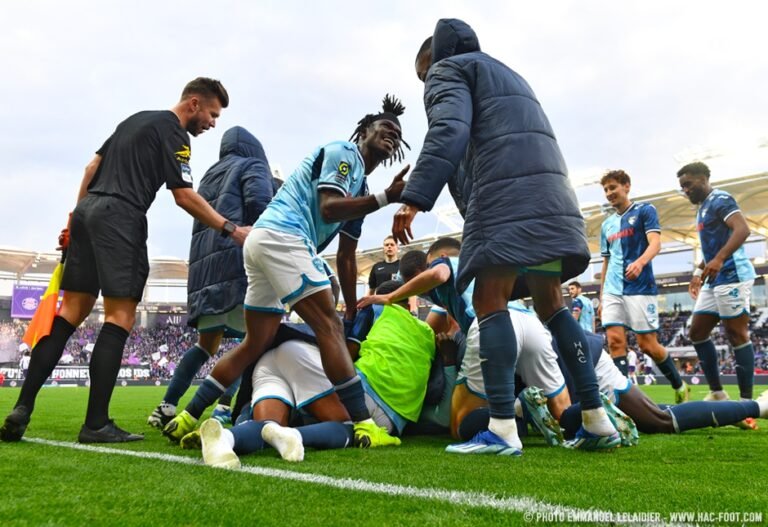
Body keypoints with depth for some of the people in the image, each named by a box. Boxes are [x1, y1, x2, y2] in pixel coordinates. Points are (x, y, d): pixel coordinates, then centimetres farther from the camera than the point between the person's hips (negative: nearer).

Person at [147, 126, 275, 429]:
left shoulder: (211, 175, 32)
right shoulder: (253, 165, 11)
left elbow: (202, 217, 25)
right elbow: (258, 204, -8)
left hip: (204, 262, 7)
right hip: (236, 258, -7)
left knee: (206, 343, 13)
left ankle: (167, 407, 7)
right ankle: (226, 406, -13)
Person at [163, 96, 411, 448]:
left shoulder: (359, 188, 27)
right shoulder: (343, 152, 2)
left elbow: (345, 258, 26)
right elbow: (329, 208, -15)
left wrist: (353, 313, 25)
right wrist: (387, 197, -18)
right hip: (282, 237, -10)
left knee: (256, 344, 13)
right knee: (329, 327, -12)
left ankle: (187, 418, 18)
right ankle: (363, 425, -13)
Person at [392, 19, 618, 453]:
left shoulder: (447, 70, 12)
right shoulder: (508, 75, 36)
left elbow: (449, 132, -9)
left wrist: (413, 200, -17)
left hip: (506, 196, -8)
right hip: (553, 193, 8)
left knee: (490, 301, -8)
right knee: (551, 304, 11)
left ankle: (503, 429, -15)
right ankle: (598, 419, 10)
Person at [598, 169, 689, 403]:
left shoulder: (645, 211, 2)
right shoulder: (607, 224, 19)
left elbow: (655, 243, -12)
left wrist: (640, 262, -33)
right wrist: (601, 297, 18)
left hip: (640, 288, -5)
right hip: (612, 290, 5)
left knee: (647, 345, -2)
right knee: (615, 340, -10)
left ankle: (680, 388, 20)